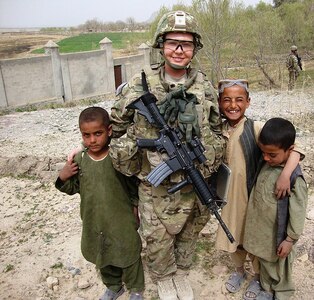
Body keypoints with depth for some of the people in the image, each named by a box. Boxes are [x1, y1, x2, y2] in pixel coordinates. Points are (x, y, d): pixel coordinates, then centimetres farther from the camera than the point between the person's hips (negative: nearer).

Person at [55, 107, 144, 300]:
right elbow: (73, 188, 4)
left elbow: (134, 187, -9)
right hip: (93, 223, 4)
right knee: (102, 257, 24)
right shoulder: (79, 159, -7)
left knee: (128, 255, 14)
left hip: (122, 222, -4)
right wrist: (63, 178, -15)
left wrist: (134, 211, -6)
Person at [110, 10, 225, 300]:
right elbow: (115, 127, 0)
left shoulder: (205, 87, -1)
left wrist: (208, 167, -1)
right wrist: (130, 164, -6)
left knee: (188, 236, 22)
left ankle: (181, 275, 51)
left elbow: (217, 131, 8)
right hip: (156, 188, -2)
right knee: (157, 241, 15)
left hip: (195, 185, 3)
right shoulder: (139, 86, -10)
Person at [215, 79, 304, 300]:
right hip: (228, 198, 4)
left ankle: (258, 277, 43)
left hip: (253, 197, -3)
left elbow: (293, 148, -22)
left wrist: (285, 175, -35)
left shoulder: (257, 128, -17)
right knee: (233, 237, 21)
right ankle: (239, 270, 49)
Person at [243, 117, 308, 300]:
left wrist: (290, 239, -14)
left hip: (278, 234, -6)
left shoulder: (295, 178, -27)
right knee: (265, 261, 26)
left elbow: (297, 212, -20)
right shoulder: (267, 164, -7)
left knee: (280, 266, 19)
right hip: (262, 230, 6)